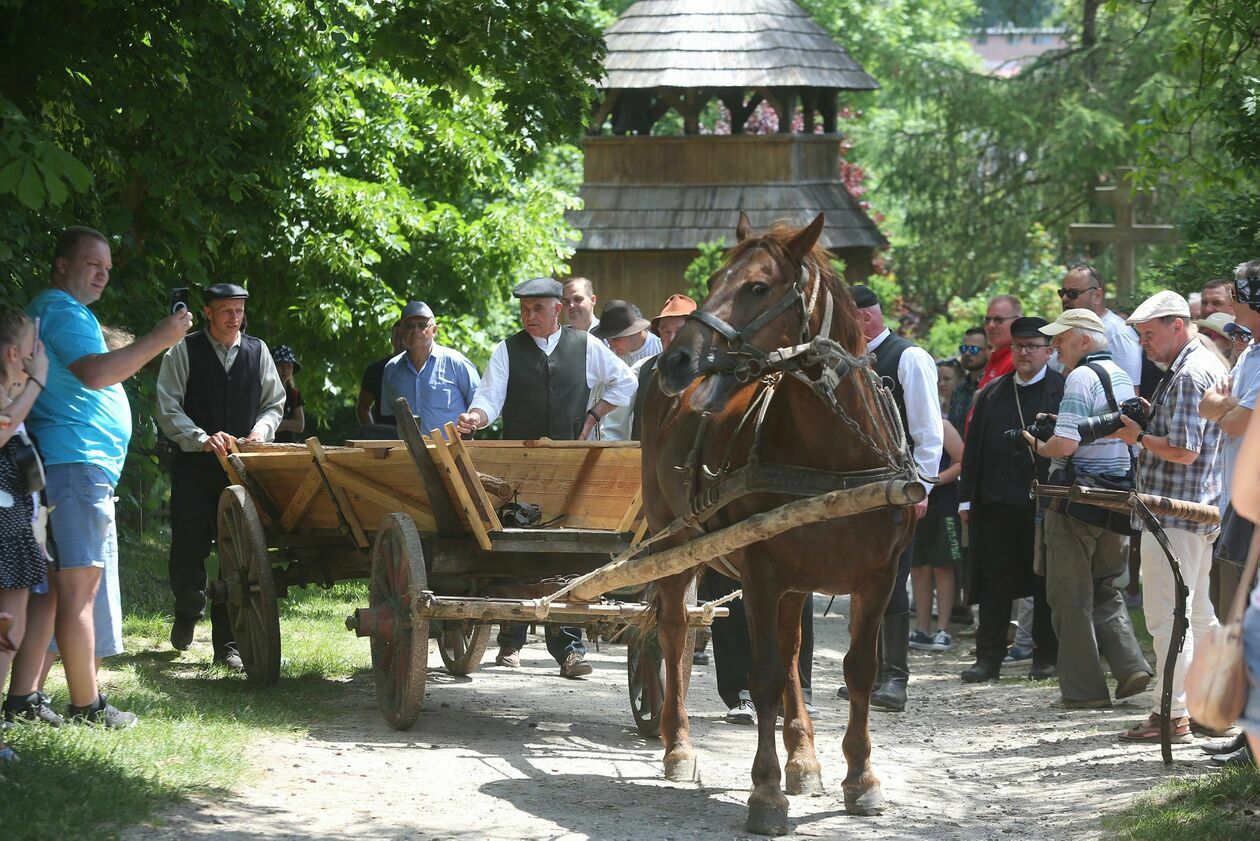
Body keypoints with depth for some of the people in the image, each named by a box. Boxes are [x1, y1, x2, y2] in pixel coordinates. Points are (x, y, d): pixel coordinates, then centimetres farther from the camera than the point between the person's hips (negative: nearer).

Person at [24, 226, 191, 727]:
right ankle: (87, 706, -10)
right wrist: (159, 340, -22)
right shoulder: (62, 311, -10)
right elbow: (95, 373, -25)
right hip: (77, 461, -11)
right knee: (79, 586, -10)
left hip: (71, 464, 11)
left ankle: (25, 697, 9)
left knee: (53, 585, 9)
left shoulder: (49, 310, 25)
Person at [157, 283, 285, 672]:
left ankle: (227, 643, 0)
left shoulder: (257, 351, 10)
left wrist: (262, 429, -6)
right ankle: (188, 612, 29)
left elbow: (275, 403, 16)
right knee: (189, 548, -3)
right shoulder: (184, 352, 0)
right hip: (194, 466, -2)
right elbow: (168, 409, -5)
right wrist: (203, 439, -19)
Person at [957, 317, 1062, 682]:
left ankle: (1046, 657, 12)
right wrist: (966, 499, 7)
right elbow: (973, 448, 13)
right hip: (997, 502, 4)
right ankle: (989, 658, 6)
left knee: (1046, 583, 3)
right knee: (995, 583, 4)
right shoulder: (991, 394, 13)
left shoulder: (1063, 391, -1)